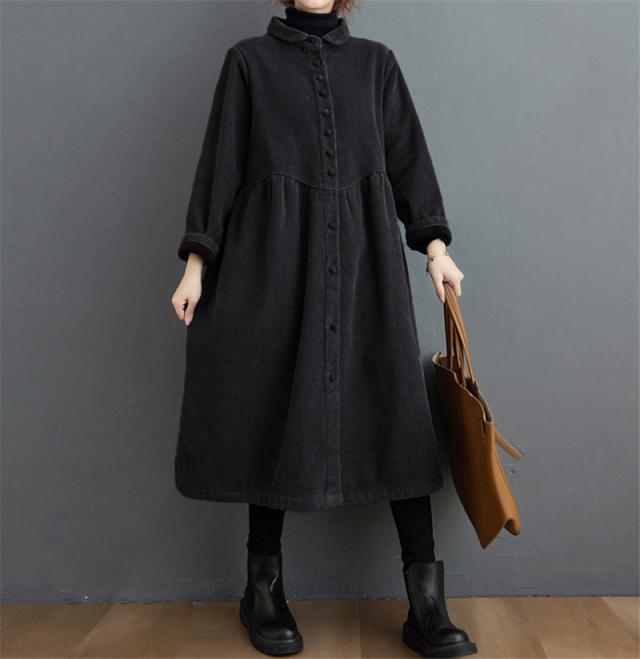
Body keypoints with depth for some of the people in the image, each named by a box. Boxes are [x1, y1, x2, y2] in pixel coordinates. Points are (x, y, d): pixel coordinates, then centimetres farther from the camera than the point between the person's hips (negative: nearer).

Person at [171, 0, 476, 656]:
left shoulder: (375, 61, 19)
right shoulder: (249, 60, 14)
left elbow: (407, 155, 14)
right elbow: (220, 162, 8)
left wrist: (433, 241, 2)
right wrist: (197, 260, 1)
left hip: (364, 259, 2)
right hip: (274, 261, -1)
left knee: (394, 412, -6)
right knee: (275, 410, -1)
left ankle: (426, 606, -1)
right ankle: (264, 589, 15)